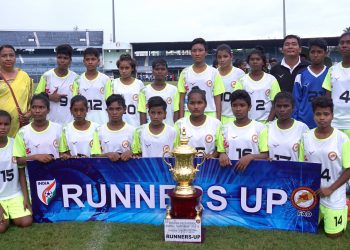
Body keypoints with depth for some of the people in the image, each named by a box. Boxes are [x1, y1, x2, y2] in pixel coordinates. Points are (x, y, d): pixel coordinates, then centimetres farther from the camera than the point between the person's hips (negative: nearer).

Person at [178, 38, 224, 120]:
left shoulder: (214, 72, 2)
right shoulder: (185, 72, 4)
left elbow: (218, 99, 3)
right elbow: (182, 98, 6)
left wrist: (218, 119, -3)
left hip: (210, 116, 0)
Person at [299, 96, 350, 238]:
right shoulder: (306, 138, -5)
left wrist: (330, 189, -16)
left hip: (334, 195, -3)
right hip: (311, 193, 3)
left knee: (333, 234, 5)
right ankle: (321, 214, 39)